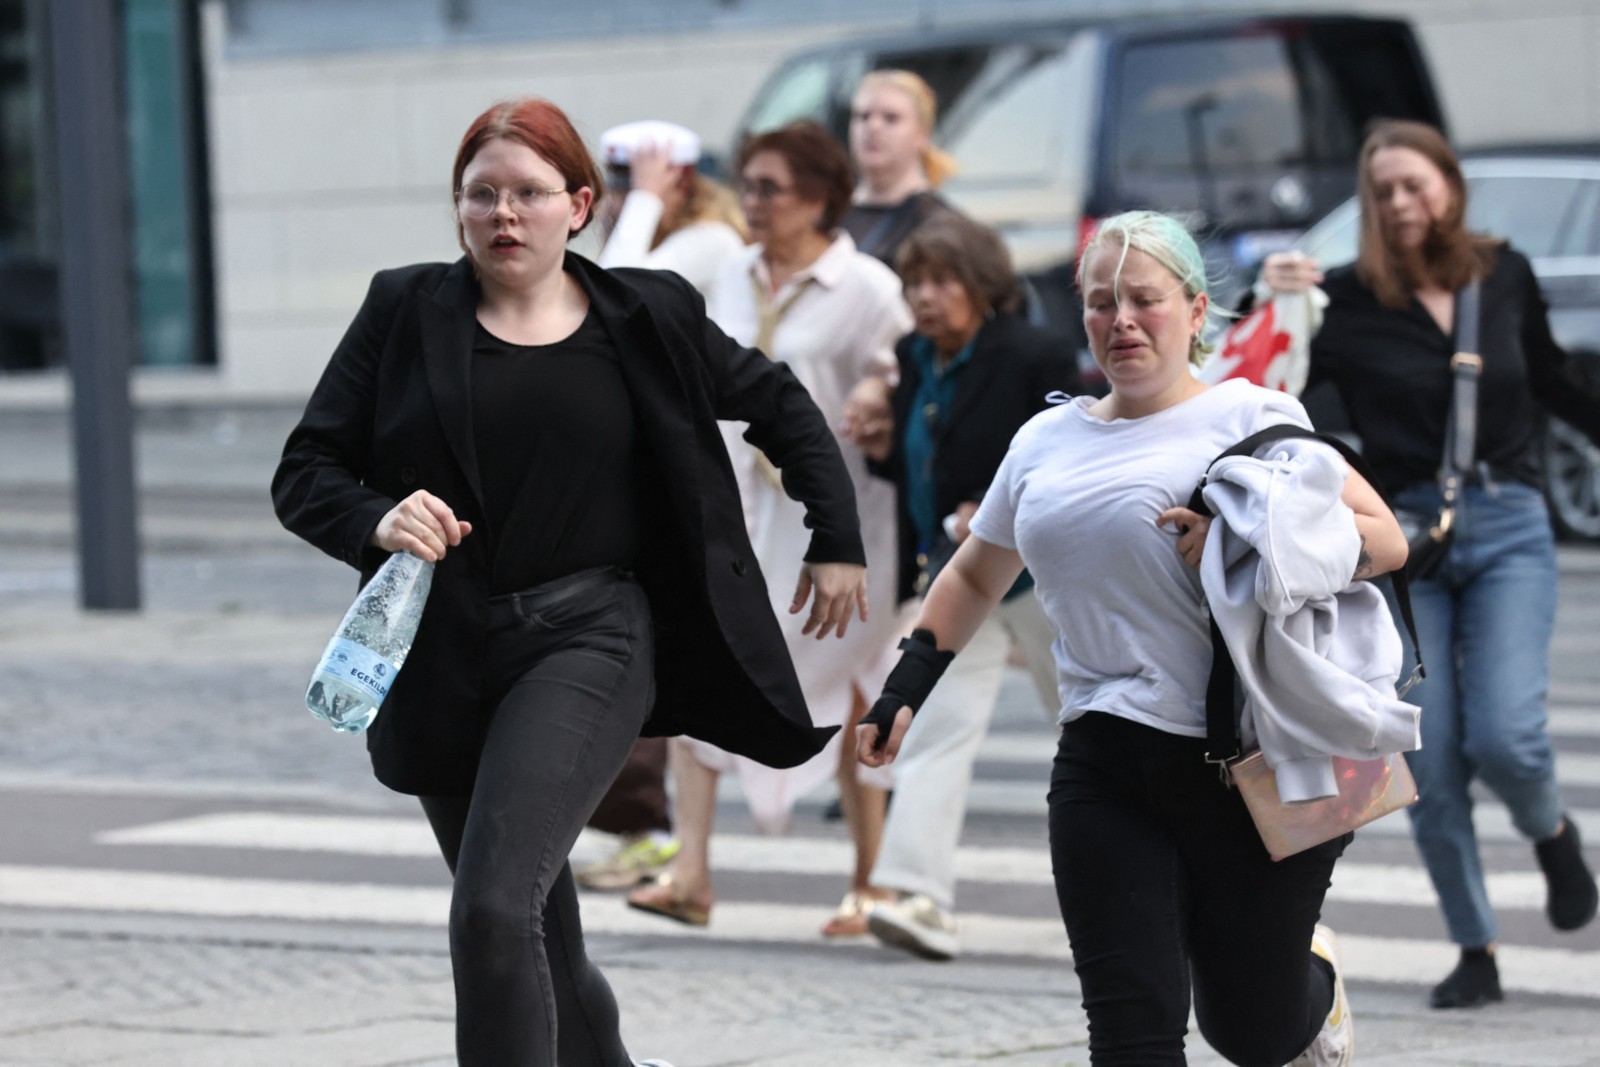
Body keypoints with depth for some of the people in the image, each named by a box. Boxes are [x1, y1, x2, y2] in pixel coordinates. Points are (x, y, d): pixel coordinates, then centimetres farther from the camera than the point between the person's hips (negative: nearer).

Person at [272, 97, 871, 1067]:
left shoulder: (645, 320, 2)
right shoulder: (404, 313, 3)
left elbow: (781, 405, 17)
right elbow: (305, 474, 1)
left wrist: (837, 541, 14)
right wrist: (377, 522, -19)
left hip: (586, 636, -3)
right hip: (440, 657, 3)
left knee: (495, 908, -20)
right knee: (540, 935, 15)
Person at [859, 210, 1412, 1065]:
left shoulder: (1250, 417, 0)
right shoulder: (1045, 440, 16)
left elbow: (1386, 542, -5)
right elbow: (975, 577, 30)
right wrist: (906, 689, 20)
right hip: (1106, 769, 4)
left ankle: (1315, 979, 40)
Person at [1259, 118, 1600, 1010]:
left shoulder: (1506, 276, 4)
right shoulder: (1348, 301, -5)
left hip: (1509, 532, 0)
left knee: (1505, 736, -15)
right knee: (1431, 767, -2)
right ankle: (1476, 953, 13)